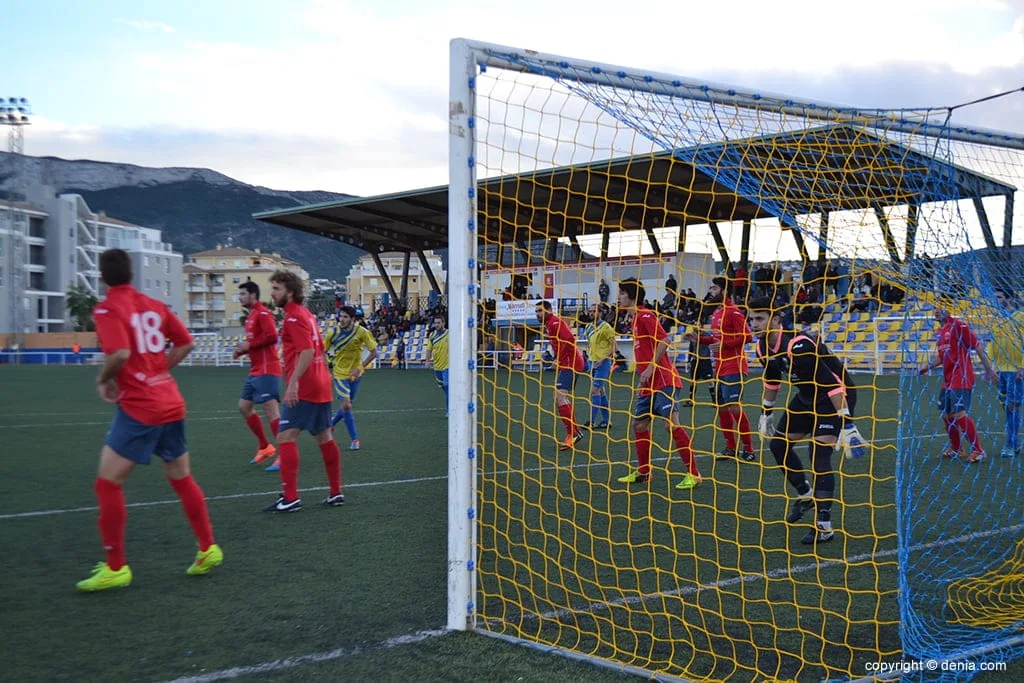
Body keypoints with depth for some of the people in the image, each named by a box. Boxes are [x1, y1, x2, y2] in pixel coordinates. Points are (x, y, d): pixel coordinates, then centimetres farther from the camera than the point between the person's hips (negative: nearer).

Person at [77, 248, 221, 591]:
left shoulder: (107, 309, -10)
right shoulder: (155, 305, 9)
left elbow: (120, 354, -24)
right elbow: (185, 343, 11)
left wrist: (104, 379, -6)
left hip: (138, 408, -7)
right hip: (172, 404, 7)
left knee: (108, 484, 3)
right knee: (182, 478, 18)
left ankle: (115, 568, 6)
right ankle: (208, 549, 24)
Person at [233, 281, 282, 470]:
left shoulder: (262, 313, -12)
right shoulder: (251, 315, 18)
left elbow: (272, 336, -23)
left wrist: (249, 345, -16)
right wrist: (242, 350, 7)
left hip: (266, 371, -11)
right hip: (255, 371, 11)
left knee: (271, 410, -12)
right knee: (244, 407, 14)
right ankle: (264, 447, 23)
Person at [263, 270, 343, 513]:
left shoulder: (294, 317, -12)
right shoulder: (307, 314, 16)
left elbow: (307, 352, -22)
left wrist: (293, 383, -26)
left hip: (303, 389, -10)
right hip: (320, 386, 10)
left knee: (285, 437, -8)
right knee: (324, 438, 13)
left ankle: (290, 498, -10)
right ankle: (336, 493, 20)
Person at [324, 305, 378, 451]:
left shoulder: (362, 332, -13)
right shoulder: (334, 332, -10)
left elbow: (374, 352, -9)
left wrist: (360, 368, -16)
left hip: (354, 374, 1)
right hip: (340, 374, -1)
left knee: (347, 405, 12)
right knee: (346, 405, -12)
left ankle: (332, 421, 43)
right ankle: (354, 439, -1)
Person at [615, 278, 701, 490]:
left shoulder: (645, 316, -10)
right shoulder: (636, 319, 19)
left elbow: (664, 341, -20)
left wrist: (650, 368, -21)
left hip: (663, 381, -10)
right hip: (649, 384, 10)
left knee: (672, 423, -13)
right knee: (639, 424, 12)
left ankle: (693, 474, -10)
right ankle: (643, 472, 23)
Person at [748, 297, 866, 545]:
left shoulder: (798, 346, -34)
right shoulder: (763, 348, -7)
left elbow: (833, 384, -35)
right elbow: (772, 380, 14)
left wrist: (847, 426, -37)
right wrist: (766, 414, 20)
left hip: (837, 397, -9)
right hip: (806, 397, 9)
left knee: (819, 453, -19)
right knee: (778, 444, 10)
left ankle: (824, 526, -13)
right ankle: (806, 496, 32)